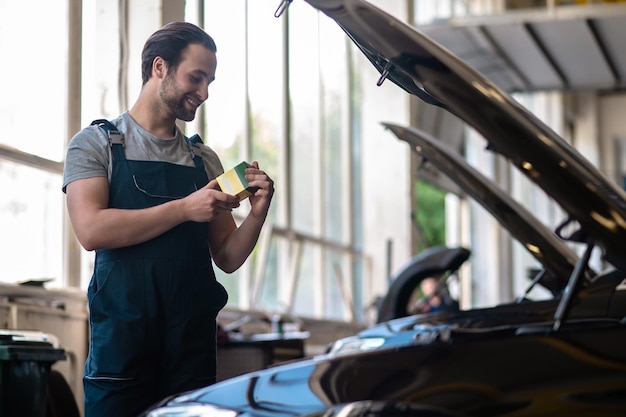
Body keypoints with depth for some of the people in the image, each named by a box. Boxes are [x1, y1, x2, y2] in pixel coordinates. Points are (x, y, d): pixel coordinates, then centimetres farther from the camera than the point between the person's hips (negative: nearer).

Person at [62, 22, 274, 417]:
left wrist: (257, 213, -5)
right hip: (122, 345, -4)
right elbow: (91, 230, -14)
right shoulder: (96, 143, 3)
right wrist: (185, 209, -14)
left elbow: (227, 258, 15)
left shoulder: (204, 159, 16)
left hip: (194, 349, 4)